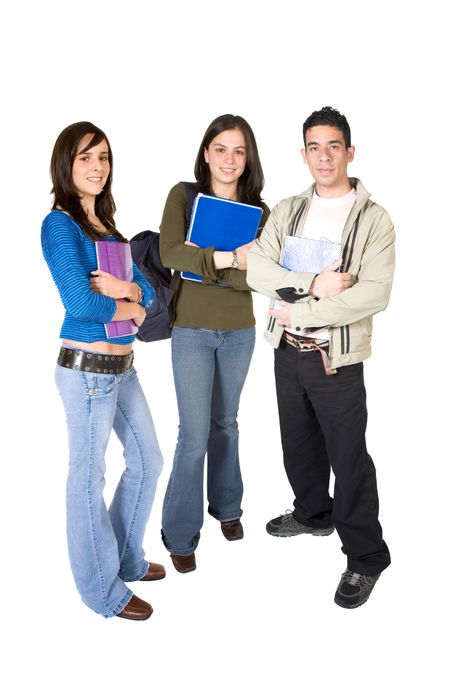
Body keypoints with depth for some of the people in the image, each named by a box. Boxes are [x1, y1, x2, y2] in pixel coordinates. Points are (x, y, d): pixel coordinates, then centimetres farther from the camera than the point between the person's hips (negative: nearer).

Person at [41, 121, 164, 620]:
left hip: (121, 365, 9)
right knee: (88, 478, 7)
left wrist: (124, 288, -13)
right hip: (88, 368, -8)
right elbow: (80, 301, -22)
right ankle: (103, 590, 26)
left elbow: (148, 292, 8)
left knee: (147, 461, 19)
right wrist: (128, 309, -6)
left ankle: (126, 559, 40)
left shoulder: (107, 226, 13)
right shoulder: (60, 224, -10)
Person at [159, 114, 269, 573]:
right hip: (192, 332, -3)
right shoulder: (183, 195, -6)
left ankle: (226, 508, 39)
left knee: (225, 424, 18)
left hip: (239, 333, 3)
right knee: (194, 435, -1)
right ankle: (179, 534, 16)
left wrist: (203, 266, -23)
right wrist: (229, 259, -31)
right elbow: (169, 253, -22)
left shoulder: (258, 211, 0)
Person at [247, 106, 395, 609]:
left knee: (348, 458, 3)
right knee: (298, 444, 21)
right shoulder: (287, 212, 6)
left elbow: (373, 295, -19)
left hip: (337, 359, -5)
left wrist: (299, 311, -18)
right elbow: (256, 268, -7)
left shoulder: (374, 219, -8)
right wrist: (314, 284, -20)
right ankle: (314, 514, 46)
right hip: (287, 350, 5)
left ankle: (365, 558, 21)